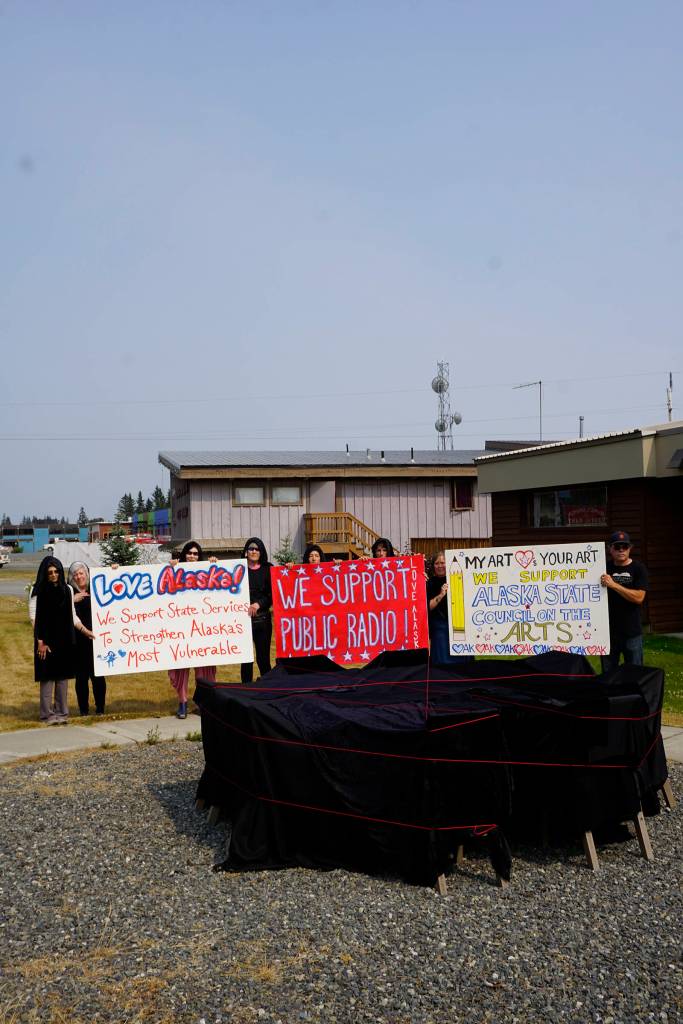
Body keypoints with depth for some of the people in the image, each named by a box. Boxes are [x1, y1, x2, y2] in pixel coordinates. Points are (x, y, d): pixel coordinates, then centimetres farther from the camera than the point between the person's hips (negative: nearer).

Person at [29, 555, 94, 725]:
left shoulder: (67, 589, 9)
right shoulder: (37, 591, -2)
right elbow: (34, 617, -5)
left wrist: (86, 631, 8)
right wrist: (40, 641, -10)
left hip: (65, 640, 4)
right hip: (46, 640, -4)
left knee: (63, 676, 6)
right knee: (48, 676, -2)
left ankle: (62, 712, 14)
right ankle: (47, 714, 5)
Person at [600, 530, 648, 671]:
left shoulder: (638, 568, -3)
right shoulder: (605, 567, 5)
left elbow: (639, 597, -16)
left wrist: (614, 585, -23)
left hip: (631, 632, -2)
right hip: (608, 630, 3)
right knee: (608, 673, 10)